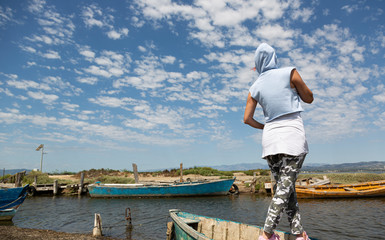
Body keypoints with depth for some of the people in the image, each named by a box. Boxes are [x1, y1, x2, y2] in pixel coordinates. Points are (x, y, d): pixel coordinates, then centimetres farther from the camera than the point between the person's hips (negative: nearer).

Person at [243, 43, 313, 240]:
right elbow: (309, 98, 8)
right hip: (292, 136, -4)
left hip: (270, 137, 4)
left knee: (282, 187, 11)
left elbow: (247, 118, 5)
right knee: (285, 187, -2)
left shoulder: (255, 87, 7)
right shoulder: (289, 73, -1)